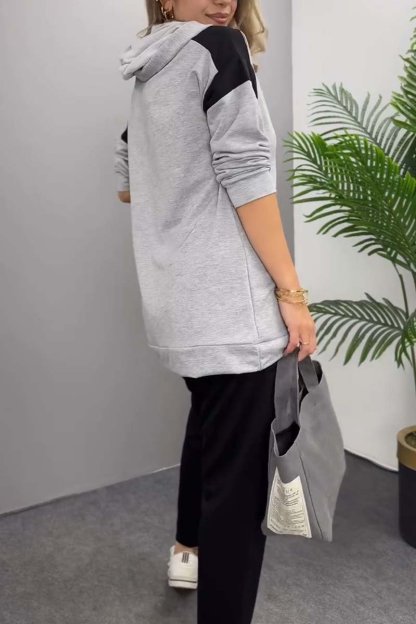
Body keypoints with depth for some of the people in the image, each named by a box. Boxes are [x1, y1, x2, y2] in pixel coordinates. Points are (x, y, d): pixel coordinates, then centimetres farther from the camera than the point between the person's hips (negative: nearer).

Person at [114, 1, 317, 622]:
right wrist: (292, 292, -15)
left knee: (209, 421, 28)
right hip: (230, 304, -9)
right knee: (238, 471, -2)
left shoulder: (148, 76, 16)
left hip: (177, 299, 10)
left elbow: (128, 185, 24)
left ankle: (189, 549, 47)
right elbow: (245, 175, -17)